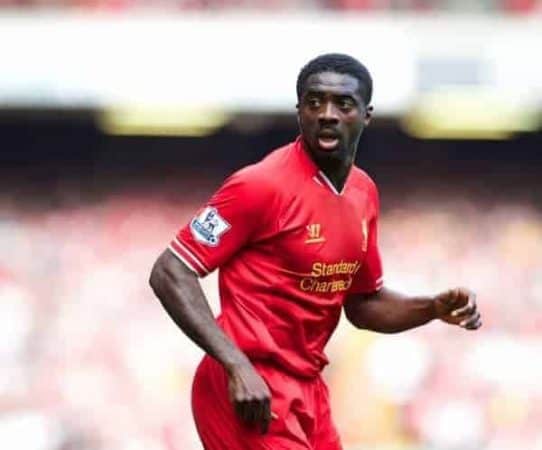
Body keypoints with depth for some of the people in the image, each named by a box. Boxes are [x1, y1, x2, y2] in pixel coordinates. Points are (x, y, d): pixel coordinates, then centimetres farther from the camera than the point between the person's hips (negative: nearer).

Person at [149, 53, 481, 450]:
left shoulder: (364, 192, 8)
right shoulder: (262, 186, -16)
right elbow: (170, 274, -17)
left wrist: (435, 309, 2)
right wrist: (237, 366, -25)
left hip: (308, 391, 8)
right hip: (251, 395, -8)